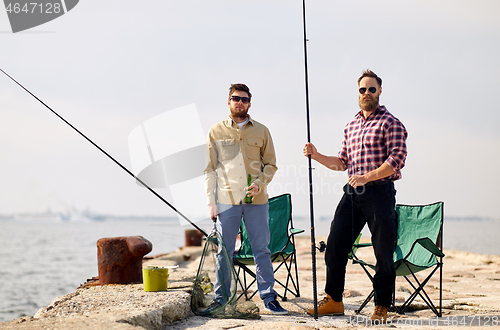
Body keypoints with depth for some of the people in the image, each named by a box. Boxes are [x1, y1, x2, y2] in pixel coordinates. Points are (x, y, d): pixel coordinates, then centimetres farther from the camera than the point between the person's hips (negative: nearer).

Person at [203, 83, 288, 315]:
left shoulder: (261, 131, 9)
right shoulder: (216, 132, 7)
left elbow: (271, 164, 12)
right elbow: (209, 169, 6)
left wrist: (260, 183, -7)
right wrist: (211, 201, -1)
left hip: (257, 200, 1)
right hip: (227, 200, -1)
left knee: (262, 250, 4)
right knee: (223, 251, 2)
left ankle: (268, 297, 10)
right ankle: (220, 299, 11)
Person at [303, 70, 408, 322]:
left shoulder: (390, 123, -2)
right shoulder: (351, 126, 18)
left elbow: (397, 160, -12)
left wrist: (366, 177, -19)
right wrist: (316, 155, 7)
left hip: (379, 191, -6)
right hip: (352, 194, 6)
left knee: (383, 252, -2)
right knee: (335, 245, 4)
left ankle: (382, 306, 8)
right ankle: (333, 300, 15)